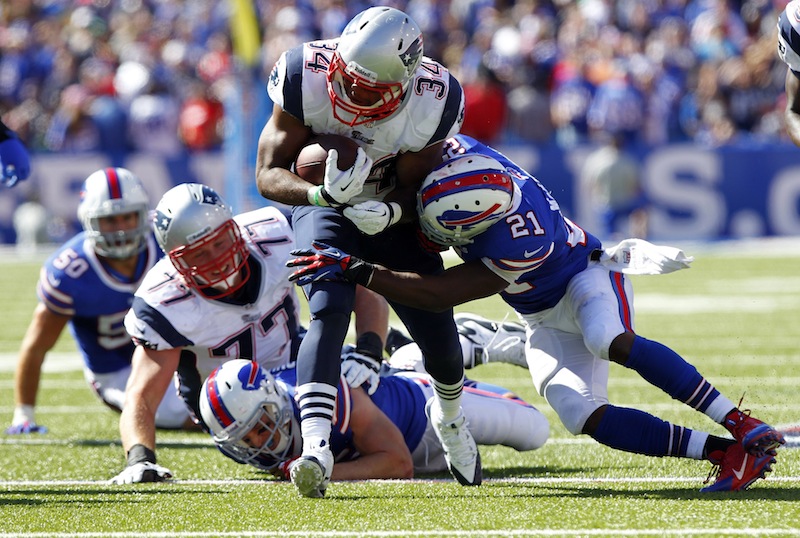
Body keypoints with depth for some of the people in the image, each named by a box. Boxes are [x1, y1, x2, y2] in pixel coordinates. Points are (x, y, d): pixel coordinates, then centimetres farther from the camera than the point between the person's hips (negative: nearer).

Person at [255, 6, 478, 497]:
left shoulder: (432, 103, -29)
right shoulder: (306, 78, -31)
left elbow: (415, 190, -18)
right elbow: (269, 174, -25)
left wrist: (389, 211, -42)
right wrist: (322, 193, -45)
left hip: (392, 214, 2)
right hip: (323, 210, -2)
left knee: (439, 338, 3)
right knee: (329, 312, -27)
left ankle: (449, 413, 39)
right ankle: (316, 451, -37)